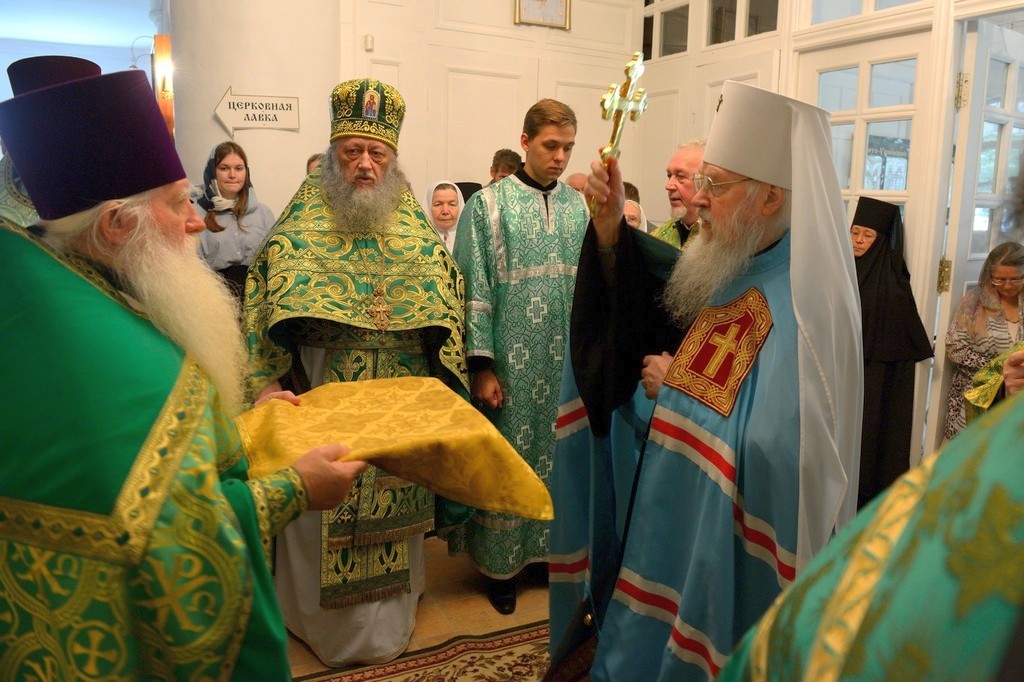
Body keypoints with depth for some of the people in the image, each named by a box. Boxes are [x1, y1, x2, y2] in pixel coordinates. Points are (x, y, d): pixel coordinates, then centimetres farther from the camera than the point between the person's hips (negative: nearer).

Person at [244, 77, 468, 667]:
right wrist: (268, 382, -16)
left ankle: (390, 614, 33)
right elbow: (267, 291, -6)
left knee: (391, 501, 12)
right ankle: (325, 618, 27)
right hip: (321, 391, -2)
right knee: (323, 503, 6)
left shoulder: (414, 225, 7)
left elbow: (447, 298, 8)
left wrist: (438, 381, 0)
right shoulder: (305, 219, -1)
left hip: (401, 395, 2)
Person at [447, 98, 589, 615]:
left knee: (558, 453, 13)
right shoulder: (488, 205, -5)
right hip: (512, 363, -4)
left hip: (567, 363, 4)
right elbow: (474, 289, -8)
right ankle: (501, 561, 22)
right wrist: (482, 366, -13)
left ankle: (549, 547, 30)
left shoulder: (578, 206, 8)